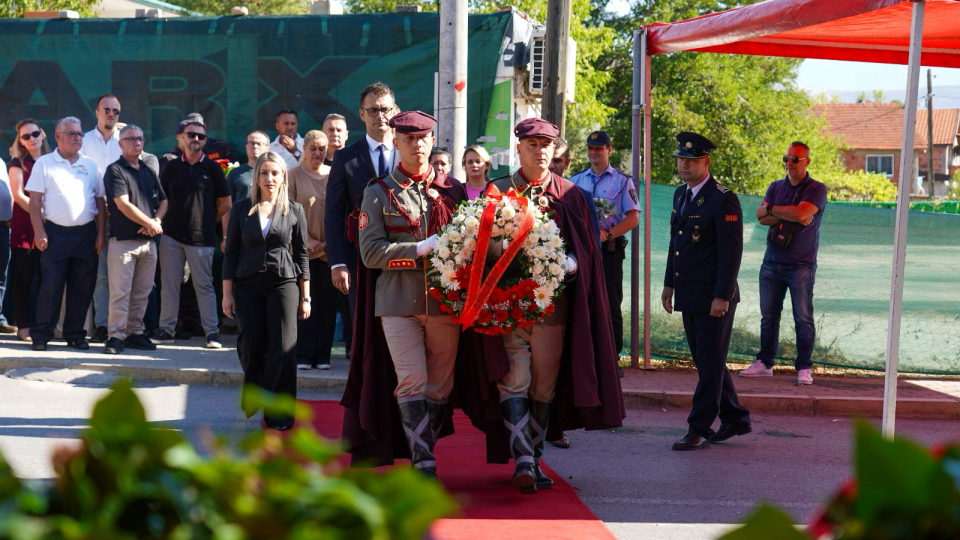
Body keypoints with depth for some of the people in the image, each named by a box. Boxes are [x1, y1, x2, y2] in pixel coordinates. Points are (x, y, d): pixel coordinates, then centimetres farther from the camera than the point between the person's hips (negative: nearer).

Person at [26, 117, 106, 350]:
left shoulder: (90, 165, 12)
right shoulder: (44, 164, 1)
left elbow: (100, 201, 13)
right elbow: (35, 200, -3)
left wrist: (101, 233, 5)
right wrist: (39, 232, -11)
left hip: (86, 234, 4)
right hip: (56, 232, -4)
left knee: (83, 286, 6)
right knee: (50, 285, -4)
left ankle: (75, 333, 16)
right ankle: (41, 335, 3)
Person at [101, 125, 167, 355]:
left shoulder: (149, 172, 16)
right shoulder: (115, 170, -5)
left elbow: (163, 201, 19)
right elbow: (123, 205, -13)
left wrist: (156, 220, -2)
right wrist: (149, 223, -9)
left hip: (148, 241, 6)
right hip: (123, 240, -6)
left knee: (142, 292, 8)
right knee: (120, 291, -7)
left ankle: (135, 332, 16)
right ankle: (116, 336, -4)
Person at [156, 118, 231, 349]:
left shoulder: (212, 168, 3)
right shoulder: (170, 167, 9)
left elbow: (225, 203, 8)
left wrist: (207, 219, 7)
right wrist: (164, 219, 4)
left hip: (201, 237, -2)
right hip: (171, 234, 2)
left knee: (204, 285, 0)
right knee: (169, 284, 5)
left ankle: (212, 332, 4)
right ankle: (166, 329, 12)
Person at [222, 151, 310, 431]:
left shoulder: (294, 210, 4)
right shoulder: (242, 209, 5)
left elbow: (302, 254, 7)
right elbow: (231, 252, 6)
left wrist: (305, 296, 4)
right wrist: (227, 293, 0)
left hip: (283, 284, -1)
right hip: (248, 285, 1)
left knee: (282, 349, -6)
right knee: (251, 346, 2)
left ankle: (279, 413, 3)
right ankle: (253, 390, 33)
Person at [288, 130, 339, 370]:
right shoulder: (294, 175, 3)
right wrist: (308, 240, -11)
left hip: (331, 249, 2)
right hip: (303, 249, -2)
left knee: (328, 302, 2)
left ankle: (322, 355, 8)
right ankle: (304, 356, 2)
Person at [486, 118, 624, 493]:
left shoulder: (571, 195, 10)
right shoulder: (498, 191, 8)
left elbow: (584, 250, 6)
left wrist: (562, 266, -14)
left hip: (553, 303, 2)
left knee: (544, 387, 6)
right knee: (515, 382, -12)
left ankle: (533, 461, 17)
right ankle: (523, 461, -20)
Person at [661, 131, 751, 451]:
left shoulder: (723, 200, -13)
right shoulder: (681, 195, 13)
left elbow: (731, 253, -16)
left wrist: (722, 296, -19)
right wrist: (669, 284, 18)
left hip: (714, 299, -9)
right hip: (689, 297, 9)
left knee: (710, 365, -2)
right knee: (706, 363, 14)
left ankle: (700, 430, 2)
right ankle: (734, 419, 26)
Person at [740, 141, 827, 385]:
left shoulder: (817, 189, -2)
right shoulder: (776, 187, 12)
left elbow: (801, 213, -20)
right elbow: (761, 217, -2)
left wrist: (771, 209, -7)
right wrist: (790, 216, -15)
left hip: (801, 265, -4)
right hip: (772, 262, 4)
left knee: (803, 317, -4)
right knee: (769, 316, 8)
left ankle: (804, 368, 0)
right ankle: (764, 363, 16)